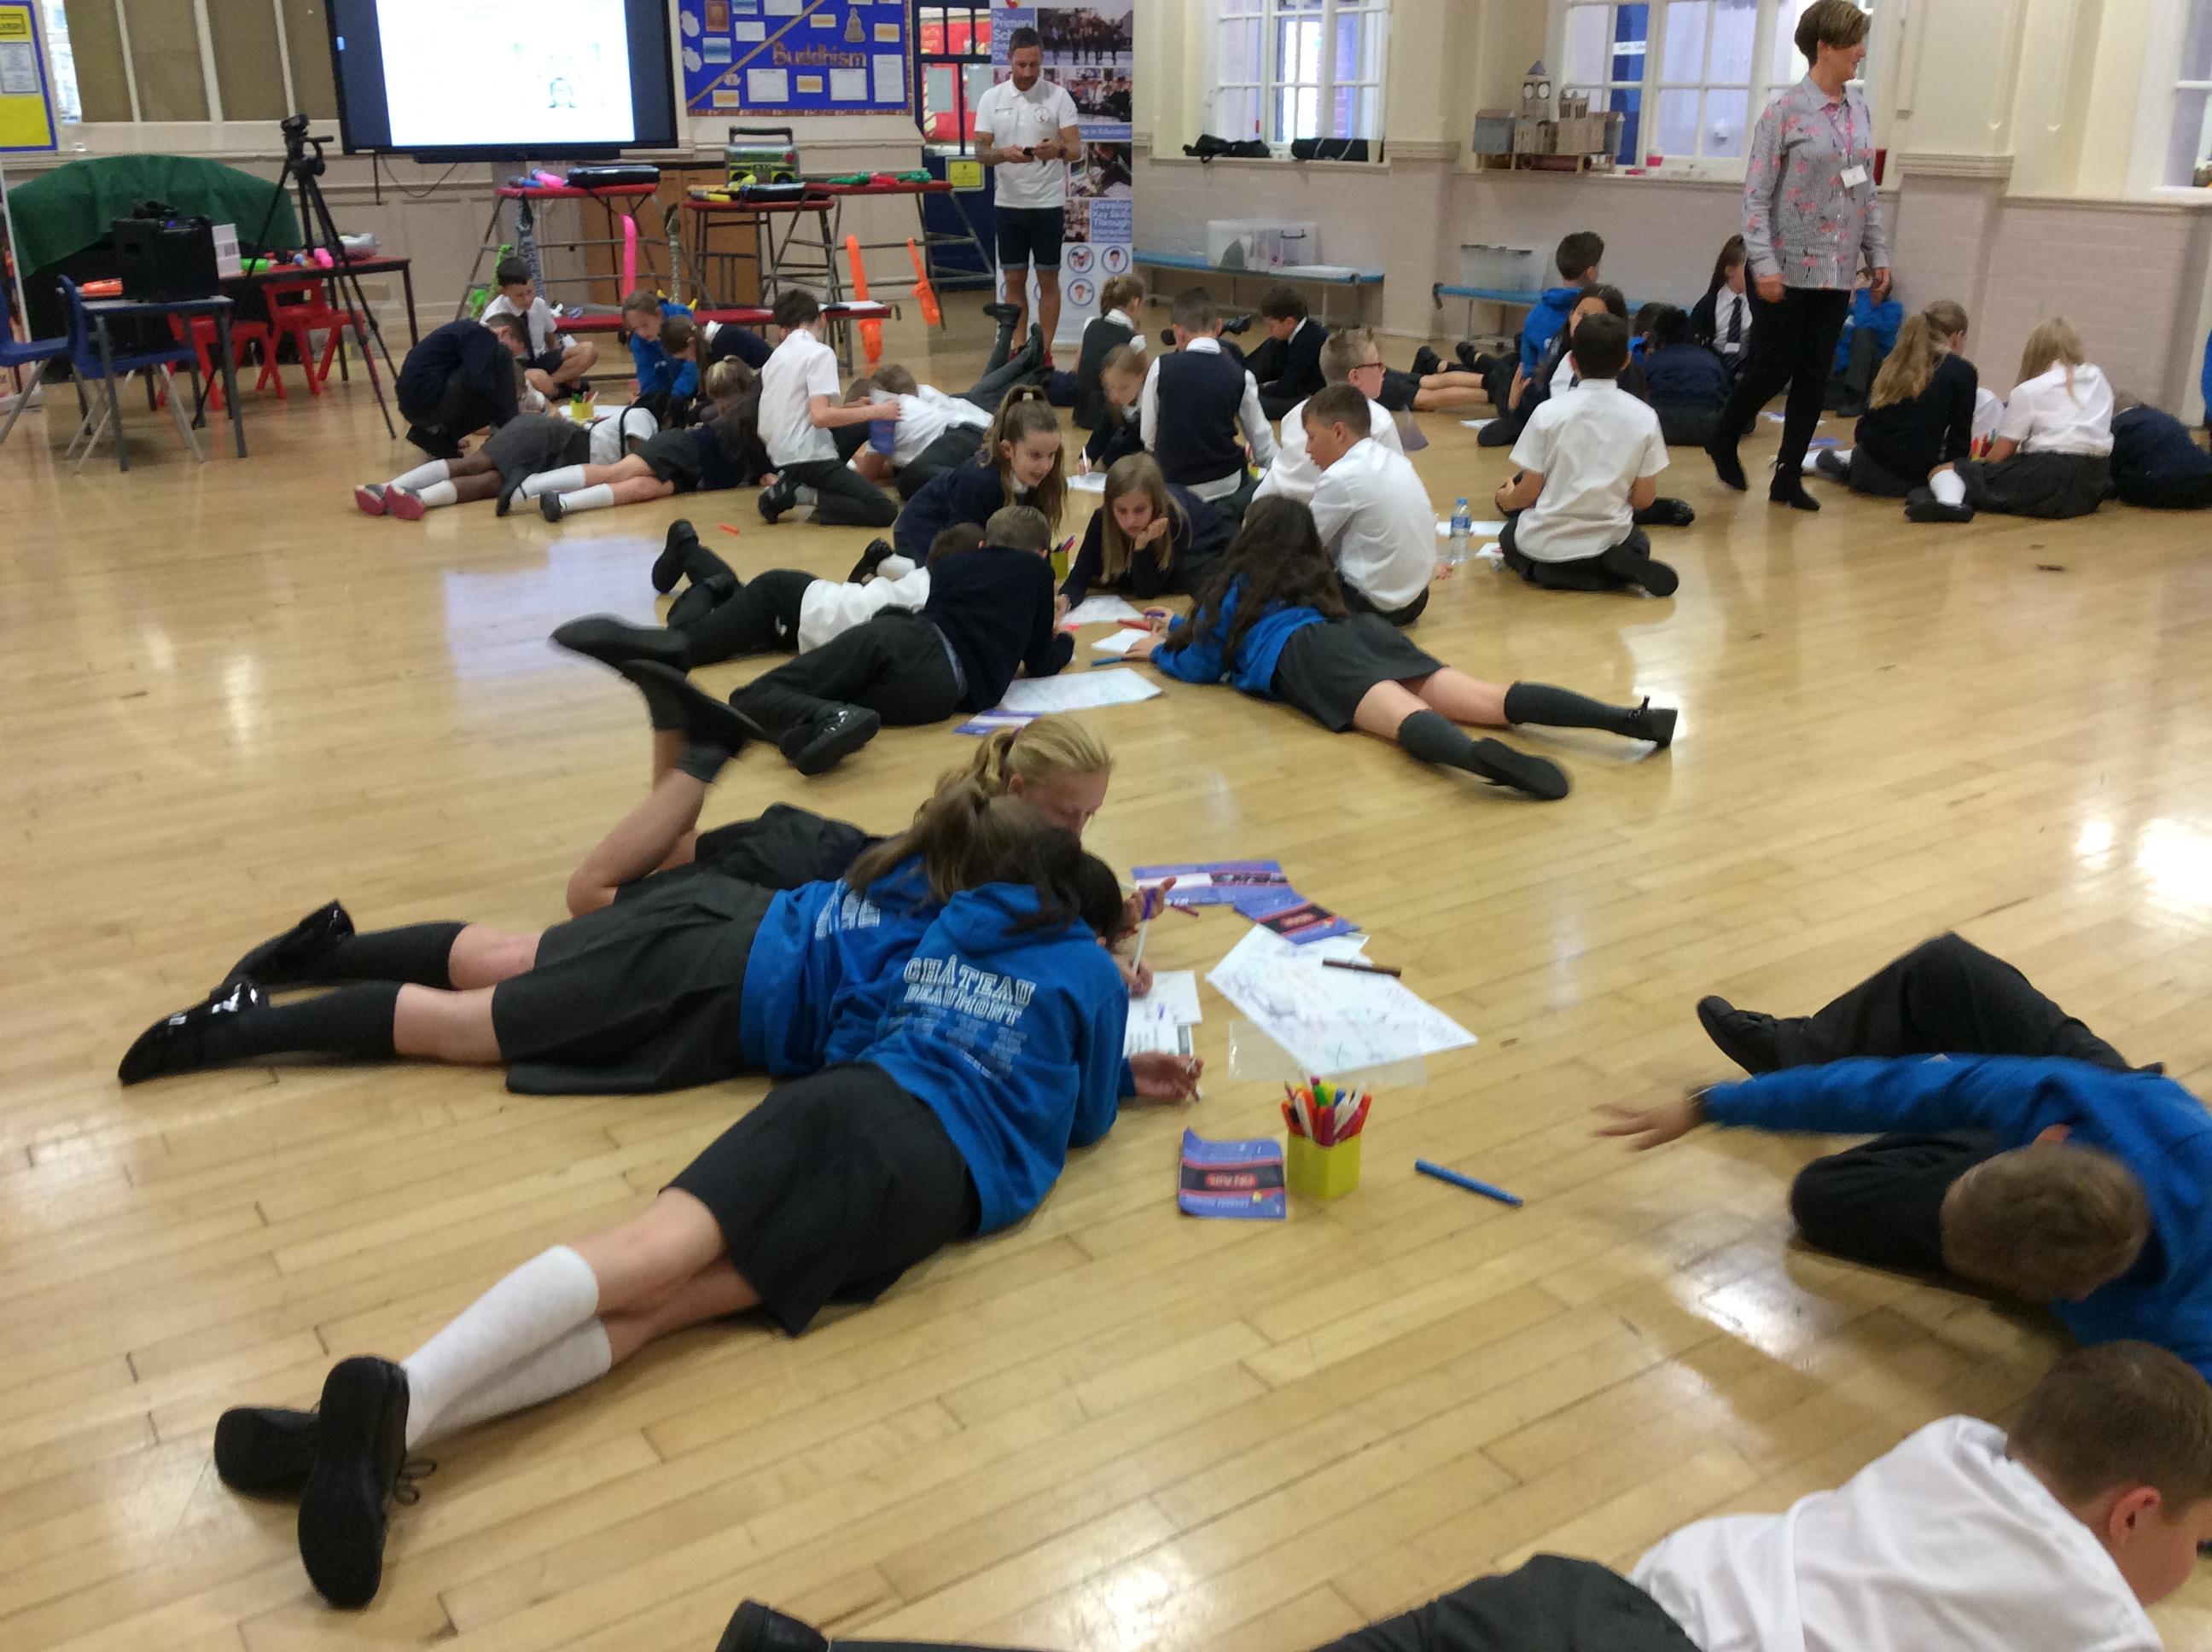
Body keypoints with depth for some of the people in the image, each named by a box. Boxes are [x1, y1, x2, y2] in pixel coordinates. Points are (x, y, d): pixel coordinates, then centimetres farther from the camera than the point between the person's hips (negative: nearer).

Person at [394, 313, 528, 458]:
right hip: (428, 402, -10)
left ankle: (435, 430, 13)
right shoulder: (481, 334, -8)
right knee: (500, 357, -11)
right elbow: (480, 386, -21)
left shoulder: (467, 330, 23)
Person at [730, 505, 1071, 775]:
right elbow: (1039, 664, 26)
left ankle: (831, 718, -33)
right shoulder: (1037, 570, 23)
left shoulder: (953, 563, 32)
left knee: (751, 698, -3)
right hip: (940, 684, -2)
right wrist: (1062, 640, 49)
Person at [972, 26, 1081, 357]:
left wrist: (1058, 150, -32)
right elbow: (980, 152, -2)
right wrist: (1004, 154, -24)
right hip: (1008, 203, 2)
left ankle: (1045, 352, 10)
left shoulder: (1058, 97, -4)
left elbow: (1077, 149, -9)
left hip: (1048, 204, -2)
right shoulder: (991, 99, 2)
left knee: (1048, 280, 3)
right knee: (1013, 280, 7)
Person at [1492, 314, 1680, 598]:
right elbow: (1644, 498, -3)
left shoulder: (1549, 412, -11)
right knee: (1638, 545, 36)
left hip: (1543, 546, -2)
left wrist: (1505, 500, 15)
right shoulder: (1644, 417, -7)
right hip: (1607, 541, 2)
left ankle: (1548, 571, 2)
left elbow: (1529, 492, -7)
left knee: (1511, 536, 33)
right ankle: (1625, 567, 1)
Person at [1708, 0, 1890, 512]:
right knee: (1773, 369, 0)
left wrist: (1878, 254, 10)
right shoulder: (1785, 111, -8)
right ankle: (1723, 443, 26)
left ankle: (1789, 477, 14)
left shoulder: (1860, 111, 9)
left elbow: (1868, 193, 15)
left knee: (1815, 376, 5)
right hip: (1788, 268, -5)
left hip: (1836, 272, 5)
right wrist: (1764, 264, -18)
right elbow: (1756, 195, -11)